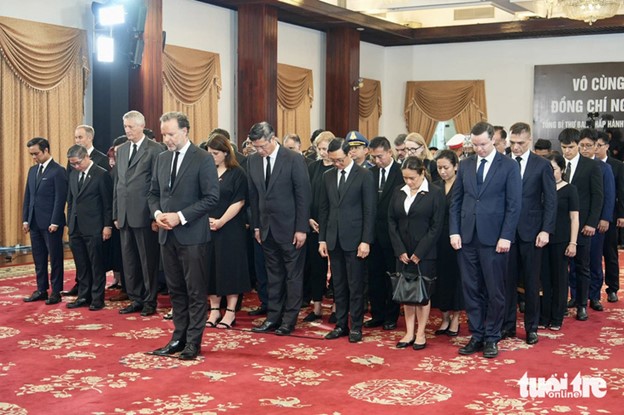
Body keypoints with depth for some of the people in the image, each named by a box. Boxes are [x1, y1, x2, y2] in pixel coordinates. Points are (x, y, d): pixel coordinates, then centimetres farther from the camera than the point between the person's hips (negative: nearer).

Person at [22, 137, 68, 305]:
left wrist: (55, 222, -16)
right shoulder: (32, 170, 14)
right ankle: (41, 290, 20)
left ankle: (56, 291, 9)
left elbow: (60, 198, -13)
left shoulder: (58, 171, -9)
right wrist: (25, 219, 9)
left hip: (51, 223, -7)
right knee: (38, 258, 12)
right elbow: (27, 196, 15)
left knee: (55, 258, 2)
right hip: (35, 222, 7)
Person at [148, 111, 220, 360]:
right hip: (167, 234, 6)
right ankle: (179, 337, 22)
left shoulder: (203, 159, -8)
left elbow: (211, 198, -13)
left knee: (195, 291, 1)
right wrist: (157, 213, -3)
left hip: (192, 235, -6)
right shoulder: (162, 159, 11)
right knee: (175, 289, 13)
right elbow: (153, 193, 18)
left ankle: (193, 342, 8)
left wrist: (181, 216, -17)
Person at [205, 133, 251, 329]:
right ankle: (214, 309, 18)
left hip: (230, 228, -4)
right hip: (207, 228, 4)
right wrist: (204, 219, -8)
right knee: (211, 268, 7)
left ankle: (230, 311, 10)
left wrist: (221, 221, -16)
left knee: (229, 267, 1)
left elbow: (239, 202, -8)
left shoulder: (237, 173, -3)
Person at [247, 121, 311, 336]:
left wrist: (301, 228, -13)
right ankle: (273, 317, 19)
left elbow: (304, 195, -11)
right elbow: (253, 196, 11)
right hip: (267, 228, 5)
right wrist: (256, 225, 8)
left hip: (290, 227, -5)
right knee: (273, 275, 12)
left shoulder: (294, 159, -11)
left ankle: (289, 320, 12)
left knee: (293, 275, 4)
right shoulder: (253, 161, 5)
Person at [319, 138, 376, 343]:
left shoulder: (364, 175, -5)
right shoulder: (328, 176, 10)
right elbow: (323, 209, 13)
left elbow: (370, 210, -8)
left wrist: (366, 241, -12)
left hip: (354, 239, -5)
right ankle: (341, 325, 19)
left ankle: (356, 326, 11)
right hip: (334, 239, 5)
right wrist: (322, 238, 8)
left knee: (355, 286, 1)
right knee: (338, 285, 10)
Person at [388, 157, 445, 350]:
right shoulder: (398, 193, 7)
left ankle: (421, 334, 11)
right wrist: (400, 250, -2)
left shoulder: (435, 193, -6)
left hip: (425, 253, -4)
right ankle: (409, 333, 14)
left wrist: (419, 252, -11)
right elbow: (391, 221, 7)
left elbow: (436, 226, -9)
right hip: (402, 253, 4)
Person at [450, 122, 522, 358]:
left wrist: (506, 237, -11)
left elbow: (514, 205, -5)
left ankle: (491, 338, 16)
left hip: (494, 238, -3)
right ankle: (476, 336, 18)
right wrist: (454, 232, 1)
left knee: (494, 292, 4)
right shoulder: (465, 166, 10)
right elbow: (456, 201, 11)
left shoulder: (509, 166, -1)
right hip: (467, 237, 4)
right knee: (471, 290, 8)